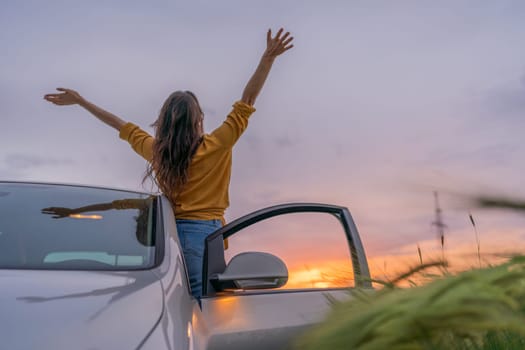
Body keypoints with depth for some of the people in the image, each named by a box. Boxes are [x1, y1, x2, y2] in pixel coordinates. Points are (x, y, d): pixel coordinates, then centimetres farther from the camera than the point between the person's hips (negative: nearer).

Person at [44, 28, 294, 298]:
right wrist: (268, 58, -3)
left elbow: (122, 126, 19)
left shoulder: (156, 151, 7)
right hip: (204, 233, -5)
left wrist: (80, 101, 32)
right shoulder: (215, 147, -5)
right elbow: (247, 102, -4)